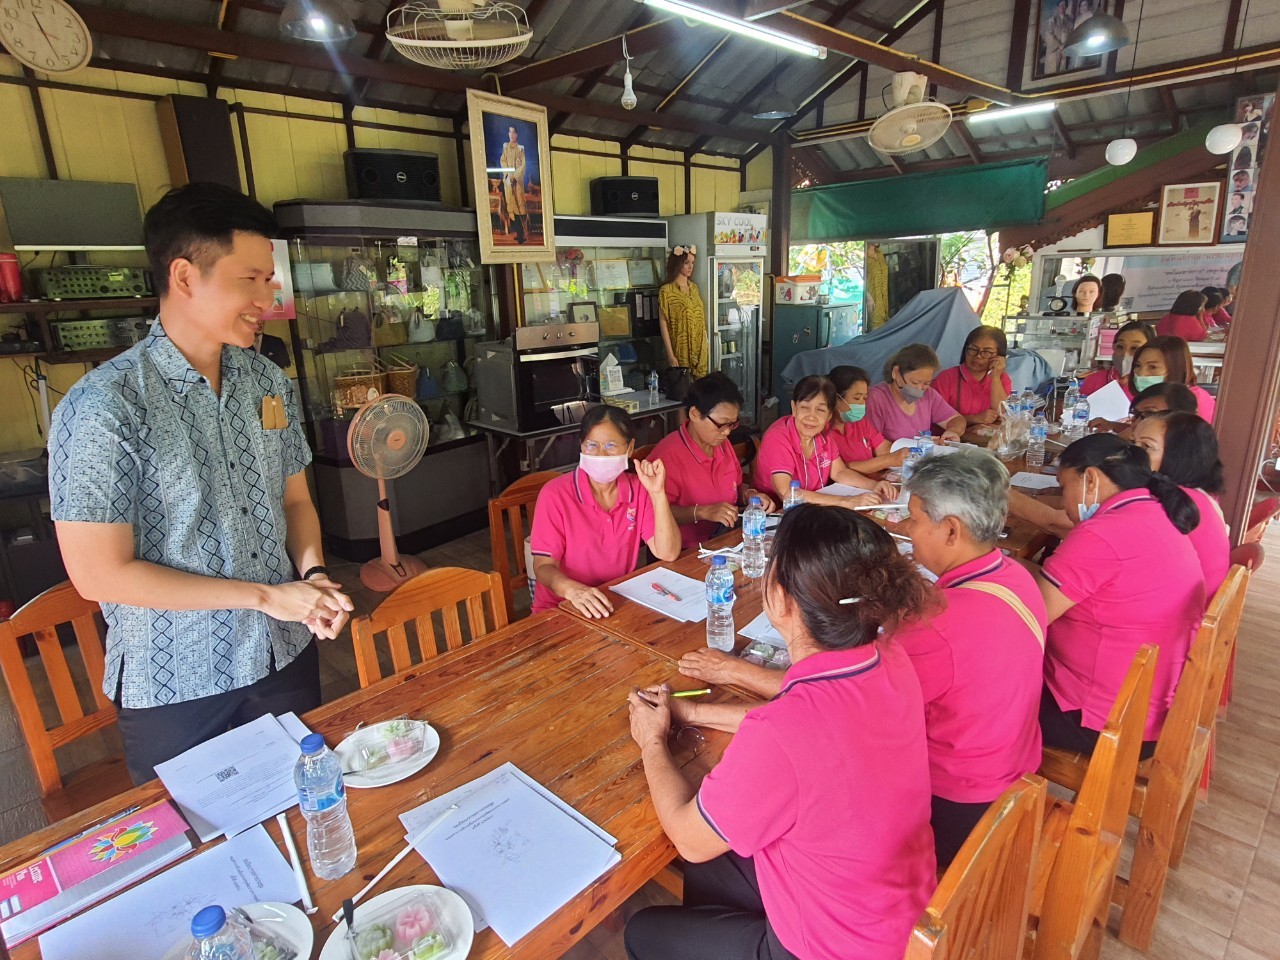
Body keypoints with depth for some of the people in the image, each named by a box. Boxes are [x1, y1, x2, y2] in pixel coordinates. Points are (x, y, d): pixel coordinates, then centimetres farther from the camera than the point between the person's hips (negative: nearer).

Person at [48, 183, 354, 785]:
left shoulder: (269, 384, 0)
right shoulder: (104, 407, -18)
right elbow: (99, 574, -17)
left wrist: (313, 574, -10)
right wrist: (264, 595, -18)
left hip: (286, 657, 5)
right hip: (175, 688, -5)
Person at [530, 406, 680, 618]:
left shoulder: (638, 489, -1)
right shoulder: (555, 495, -12)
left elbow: (667, 553, -7)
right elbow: (544, 566, -15)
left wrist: (657, 493, -17)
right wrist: (573, 590, -35)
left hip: (620, 603, 3)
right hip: (560, 609, -3)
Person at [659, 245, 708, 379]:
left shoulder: (694, 287, 11)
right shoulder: (666, 290, -9)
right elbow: (663, 323, -12)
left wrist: (706, 342, 14)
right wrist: (670, 354, -17)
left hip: (699, 347, 6)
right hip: (681, 348, -6)